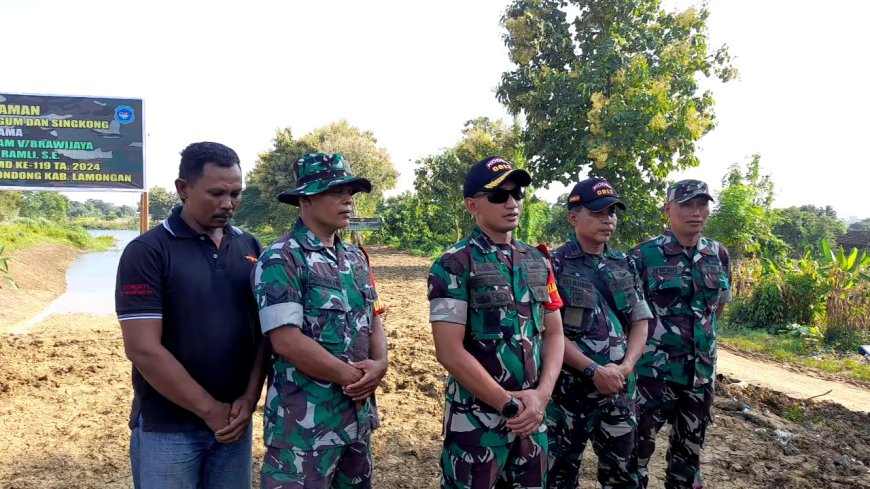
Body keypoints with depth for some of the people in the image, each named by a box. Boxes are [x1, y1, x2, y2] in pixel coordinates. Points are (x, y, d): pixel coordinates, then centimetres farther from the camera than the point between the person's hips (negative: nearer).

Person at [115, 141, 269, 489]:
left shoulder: (250, 248, 4)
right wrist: (211, 410, -13)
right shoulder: (147, 252, -10)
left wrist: (249, 399, -7)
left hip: (235, 421, 4)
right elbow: (143, 350, -16)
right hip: (167, 428, -4)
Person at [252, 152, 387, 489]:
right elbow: (286, 341, -21)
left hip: (359, 414, 8)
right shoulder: (281, 260, -14)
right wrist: (350, 376, -14)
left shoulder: (355, 258, 10)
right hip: (305, 422, -7)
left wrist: (379, 365, -9)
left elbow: (373, 319, 12)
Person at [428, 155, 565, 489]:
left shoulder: (538, 262, 8)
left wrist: (541, 394, -7)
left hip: (531, 415, 6)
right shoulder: (454, 265, -11)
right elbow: (449, 351, -16)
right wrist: (508, 404, -14)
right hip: (476, 418, -5)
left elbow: (553, 333, 9)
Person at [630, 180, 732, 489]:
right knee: (639, 445, 1)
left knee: (690, 449, 16)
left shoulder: (719, 255, 5)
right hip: (654, 368, -5)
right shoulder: (645, 255, -10)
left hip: (701, 370, 5)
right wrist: (650, 337, -4)